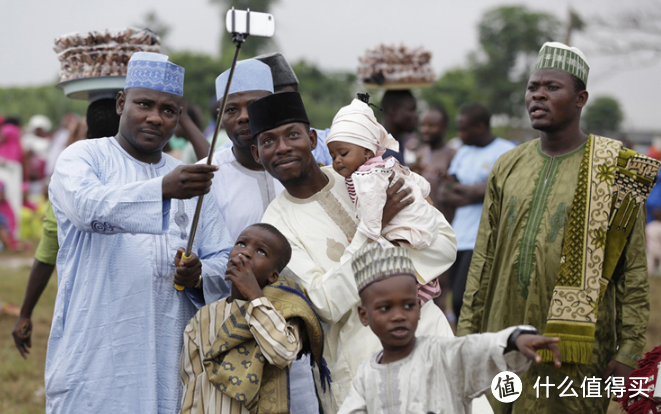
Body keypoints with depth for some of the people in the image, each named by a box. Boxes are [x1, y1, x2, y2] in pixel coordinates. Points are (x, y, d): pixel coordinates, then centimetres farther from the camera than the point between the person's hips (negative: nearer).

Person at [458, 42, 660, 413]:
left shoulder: (613, 173, -3)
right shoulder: (508, 167, 11)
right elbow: (484, 260, 13)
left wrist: (628, 353, -9)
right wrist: (467, 335, 9)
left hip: (575, 352, -4)